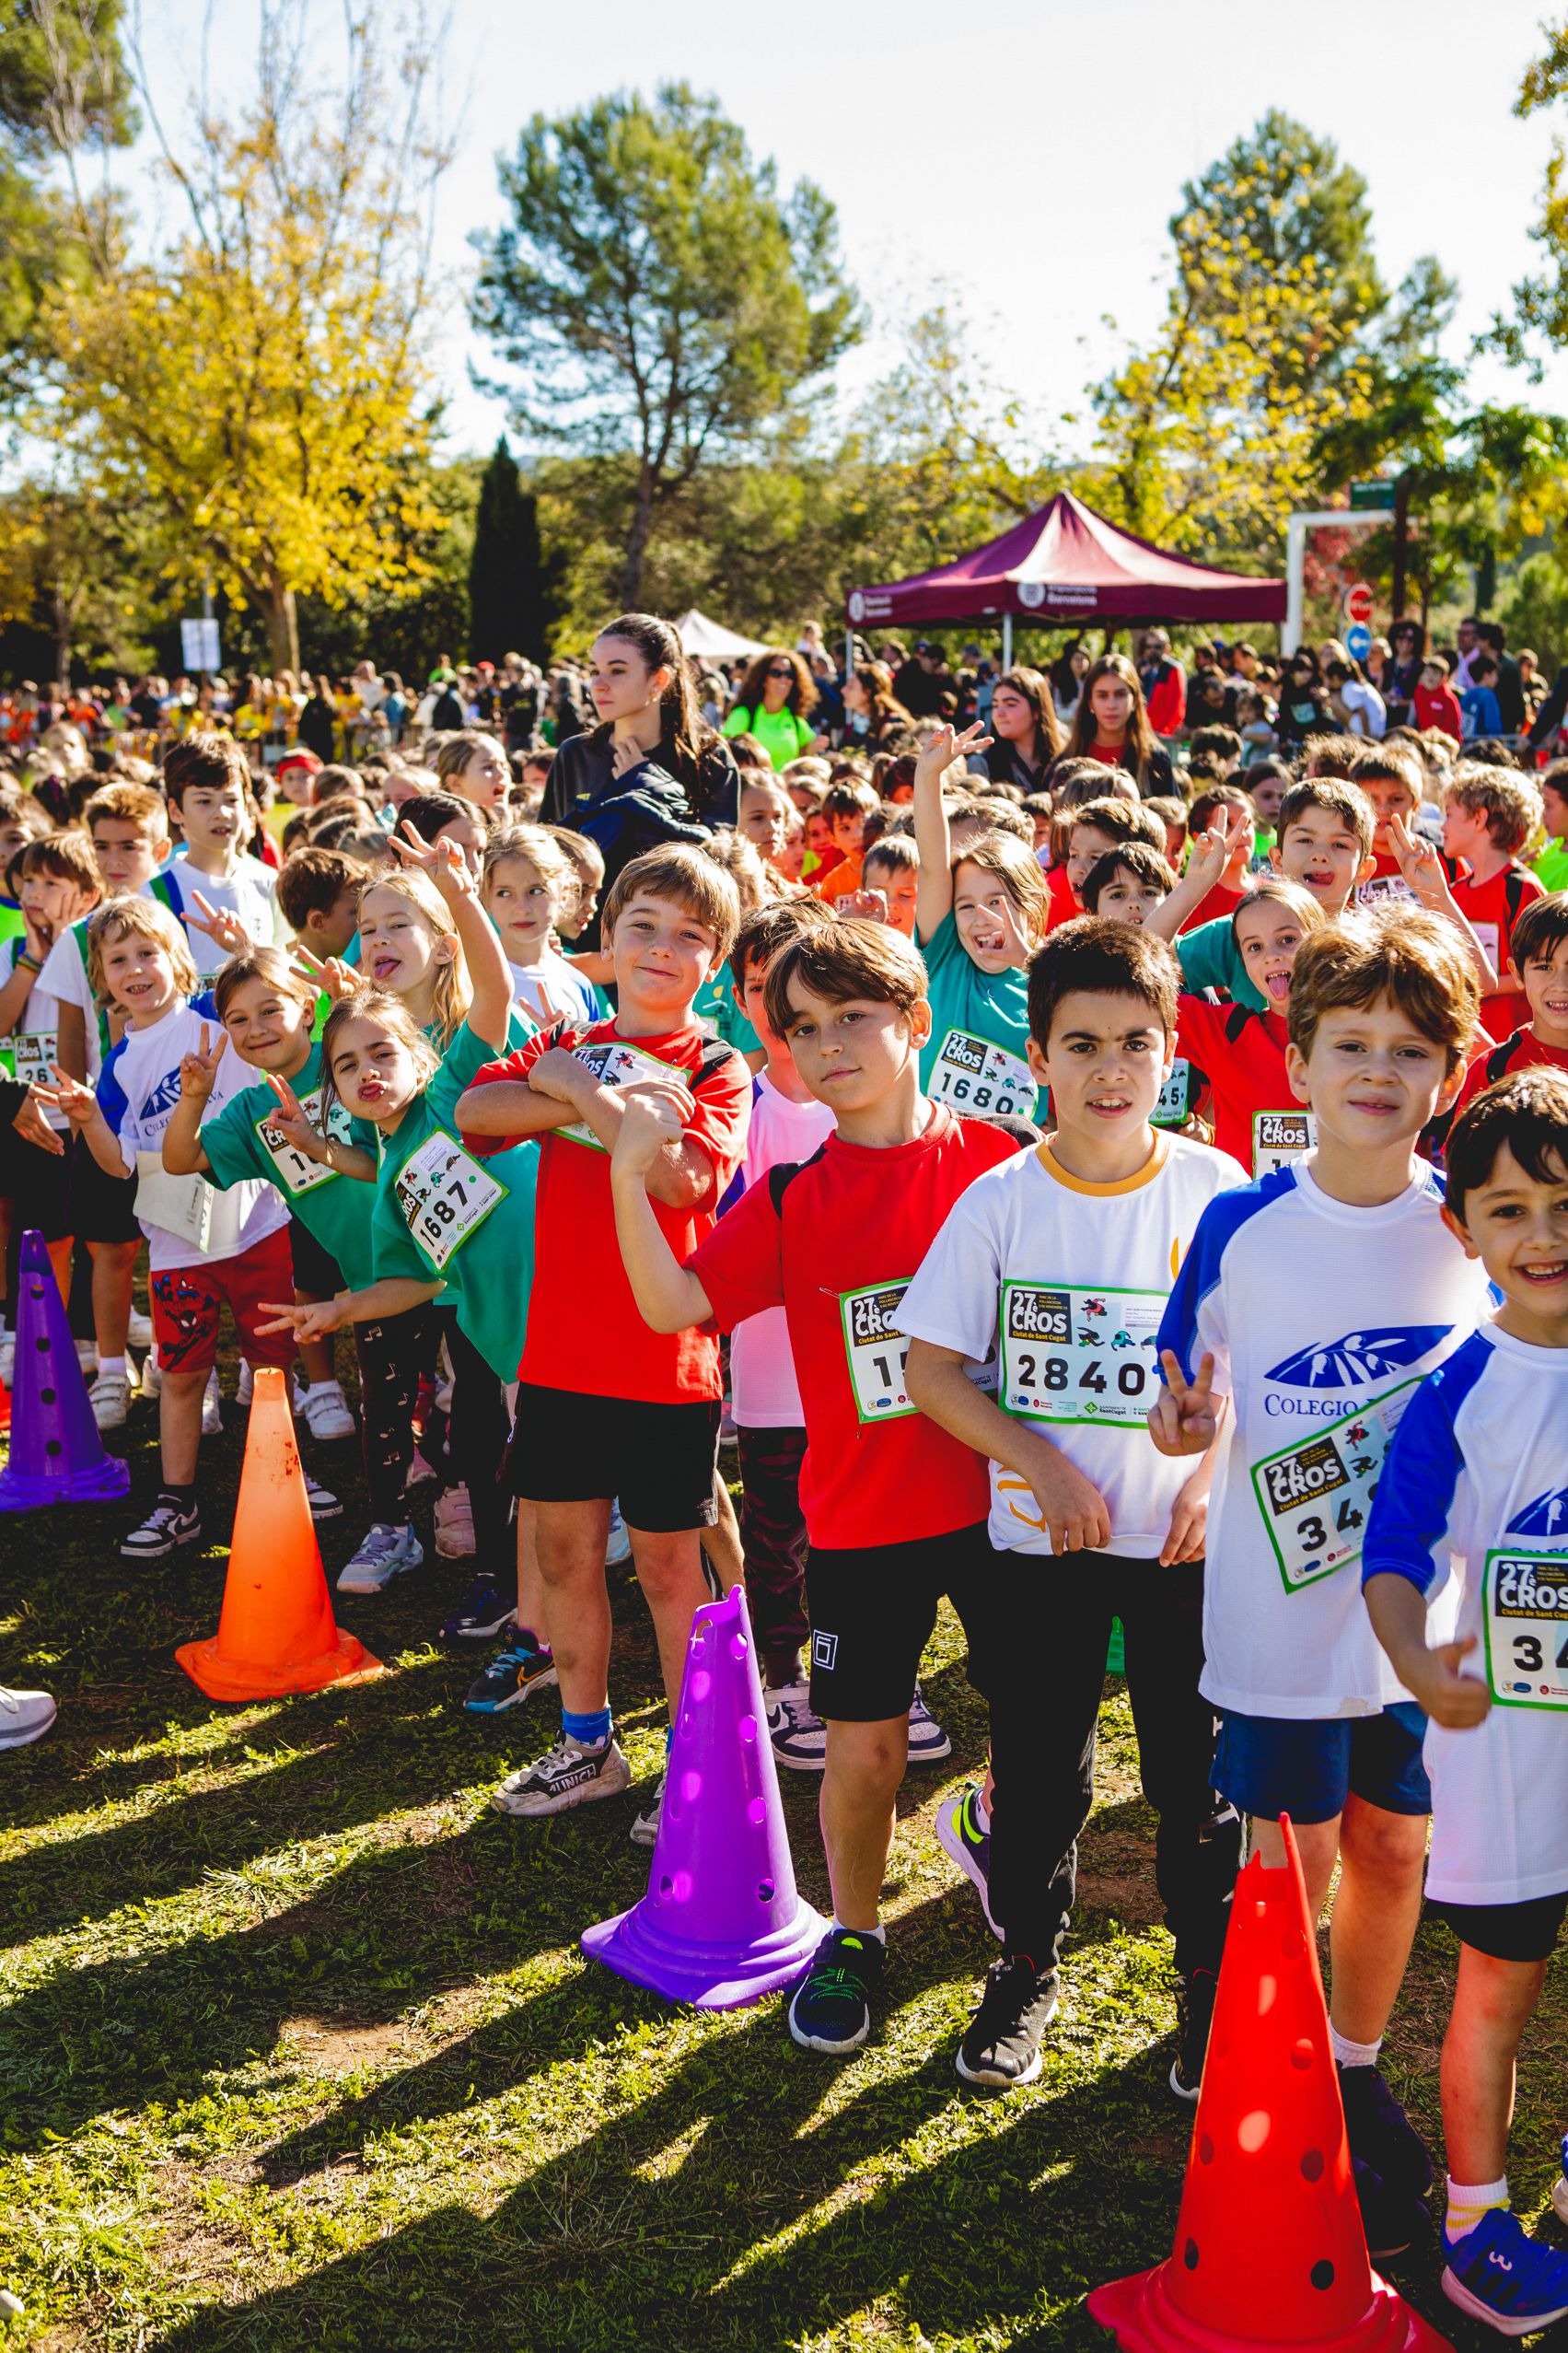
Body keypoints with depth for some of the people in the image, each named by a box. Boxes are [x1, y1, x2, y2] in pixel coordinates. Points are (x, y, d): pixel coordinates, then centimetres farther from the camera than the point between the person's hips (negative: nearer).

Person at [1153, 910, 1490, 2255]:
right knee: (1292, 1862, 7)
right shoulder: (1243, 1225, -9)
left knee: (1396, 1845, 15)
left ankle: (1357, 2074, 37)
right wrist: (1182, 1421, -23)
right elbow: (1186, 1395, -1)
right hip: (1281, 1606, -2)